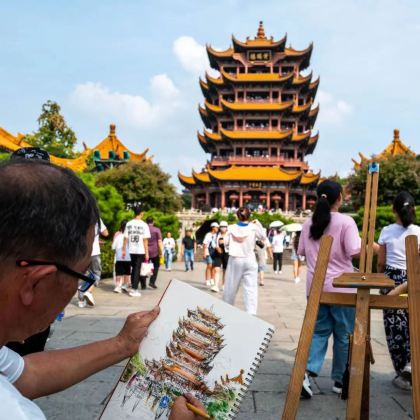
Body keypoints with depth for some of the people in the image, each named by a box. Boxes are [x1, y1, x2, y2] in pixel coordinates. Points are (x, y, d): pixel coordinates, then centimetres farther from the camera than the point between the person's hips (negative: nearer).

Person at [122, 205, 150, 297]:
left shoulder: (129, 224, 1)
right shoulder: (144, 225, -9)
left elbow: (125, 238, 2)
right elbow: (145, 240, -9)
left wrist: (123, 250, 11)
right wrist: (147, 253, -4)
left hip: (132, 251, 4)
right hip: (141, 251, -4)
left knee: (134, 268, 16)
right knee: (137, 269, 1)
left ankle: (133, 287, 21)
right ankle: (134, 289, -2)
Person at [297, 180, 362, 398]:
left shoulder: (309, 224, 5)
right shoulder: (345, 221, -10)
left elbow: (301, 252, 12)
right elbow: (354, 251, -19)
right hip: (341, 287, -4)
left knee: (319, 331, 13)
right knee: (343, 335, 11)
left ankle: (306, 371, -6)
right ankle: (340, 380, 21)